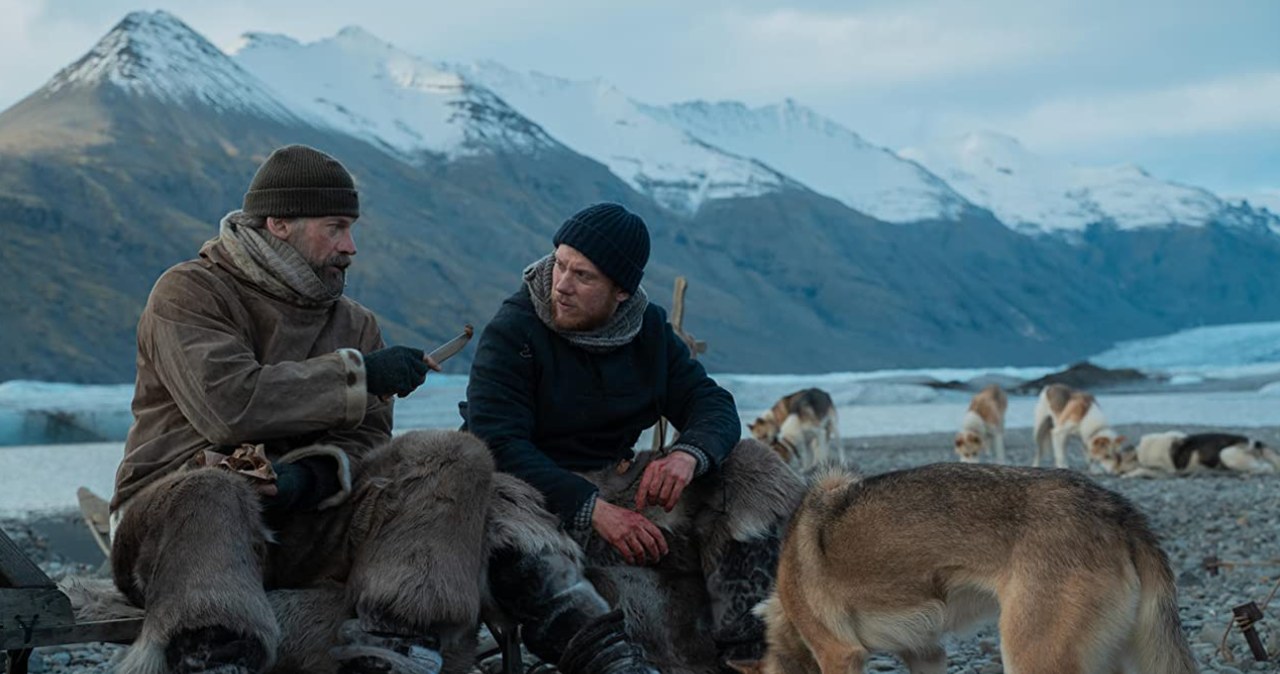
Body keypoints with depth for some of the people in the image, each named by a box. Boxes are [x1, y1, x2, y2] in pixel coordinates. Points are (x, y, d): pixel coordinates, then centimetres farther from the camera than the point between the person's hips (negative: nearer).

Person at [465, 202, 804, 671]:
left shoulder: (648, 329, 6)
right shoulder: (510, 334, -12)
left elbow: (713, 405, 1)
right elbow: (497, 446, -23)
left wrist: (688, 455, -25)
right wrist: (592, 509, -34)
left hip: (619, 481, 6)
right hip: (548, 499, -6)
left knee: (752, 467, -9)